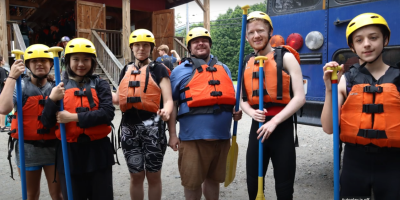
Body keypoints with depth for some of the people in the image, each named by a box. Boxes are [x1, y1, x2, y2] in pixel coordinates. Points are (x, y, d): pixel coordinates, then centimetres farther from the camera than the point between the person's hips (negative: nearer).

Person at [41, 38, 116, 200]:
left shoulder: (100, 84, -1)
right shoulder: (60, 88, 4)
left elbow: (108, 113, -15)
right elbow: (47, 123, 0)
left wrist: (74, 117, -20)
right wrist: (52, 100, -17)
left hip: (98, 150, -1)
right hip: (69, 152, 2)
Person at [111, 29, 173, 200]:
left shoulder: (158, 68, 0)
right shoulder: (126, 70, 14)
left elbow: (168, 100, -9)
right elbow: (119, 98, 21)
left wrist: (166, 112, -30)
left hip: (152, 126, -4)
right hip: (129, 127, 4)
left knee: (153, 175, 9)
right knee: (136, 176, 14)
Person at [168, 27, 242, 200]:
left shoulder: (223, 68, 14)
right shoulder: (180, 71, 2)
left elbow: (231, 97, 21)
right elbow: (172, 104, -1)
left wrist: (236, 111, -1)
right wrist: (172, 134, -5)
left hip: (221, 135, 4)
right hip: (193, 137, -4)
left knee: (213, 178, 19)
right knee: (192, 181, 6)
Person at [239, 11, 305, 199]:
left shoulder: (286, 57, -4)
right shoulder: (247, 63, 10)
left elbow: (300, 97, -11)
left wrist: (274, 122, -18)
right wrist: (252, 113, -8)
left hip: (282, 127, -4)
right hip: (257, 127, 4)